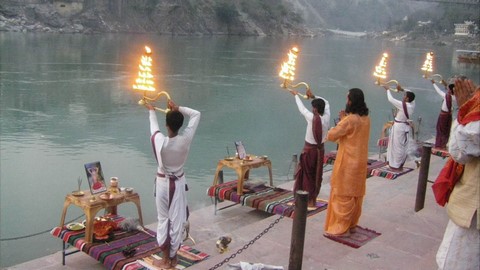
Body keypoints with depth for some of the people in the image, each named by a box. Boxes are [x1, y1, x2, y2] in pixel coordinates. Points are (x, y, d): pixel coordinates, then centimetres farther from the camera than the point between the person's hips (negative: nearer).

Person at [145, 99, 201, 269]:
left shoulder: (159, 140, -20)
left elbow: (153, 126, 5)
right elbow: (196, 114, -7)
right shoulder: (185, 139, -19)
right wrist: (178, 108, 1)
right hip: (178, 183, 0)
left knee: (163, 220, 12)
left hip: (162, 182, 0)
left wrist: (151, 111, 24)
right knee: (176, 220, 8)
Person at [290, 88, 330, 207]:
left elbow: (302, 108, -2)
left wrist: (296, 95, 14)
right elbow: (326, 103, 12)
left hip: (309, 150, -4)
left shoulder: (311, 118, -19)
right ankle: (313, 199, 18)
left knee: (307, 175, 7)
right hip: (320, 150, 5)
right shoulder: (326, 119, -7)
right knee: (317, 176, 12)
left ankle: (307, 200, 11)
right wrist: (314, 96, 14)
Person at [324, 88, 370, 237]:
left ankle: (341, 228, 6)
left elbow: (331, 136, -15)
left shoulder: (349, 120, -21)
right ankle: (352, 224, 26)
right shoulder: (366, 119, 5)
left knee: (343, 195, 1)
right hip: (360, 162, 8)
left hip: (347, 163, -8)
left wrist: (339, 123, 3)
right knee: (356, 195, 15)